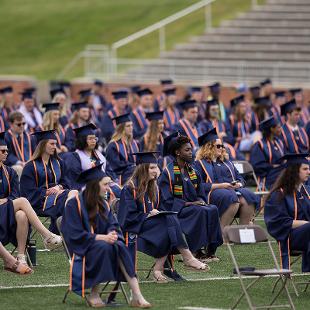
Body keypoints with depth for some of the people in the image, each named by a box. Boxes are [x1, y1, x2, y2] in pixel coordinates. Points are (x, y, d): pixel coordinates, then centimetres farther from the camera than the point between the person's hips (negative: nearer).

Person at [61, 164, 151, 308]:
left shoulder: (103, 205, 13)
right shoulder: (74, 204, -9)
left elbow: (113, 225, 7)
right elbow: (75, 235, -16)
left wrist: (112, 234, -17)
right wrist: (102, 237, -23)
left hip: (102, 243, 5)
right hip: (82, 248, -5)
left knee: (120, 248, -27)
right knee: (104, 248, -36)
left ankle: (137, 296, -38)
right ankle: (94, 294, -24)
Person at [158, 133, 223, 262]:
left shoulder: (192, 171, 14)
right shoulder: (168, 172, -7)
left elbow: (201, 194, 16)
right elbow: (167, 200, -12)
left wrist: (201, 201, -8)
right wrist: (189, 203, -19)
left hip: (194, 206, 6)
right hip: (176, 209, -6)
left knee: (213, 210, -22)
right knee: (200, 212, -32)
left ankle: (211, 250, -25)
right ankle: (197, 251, -26)